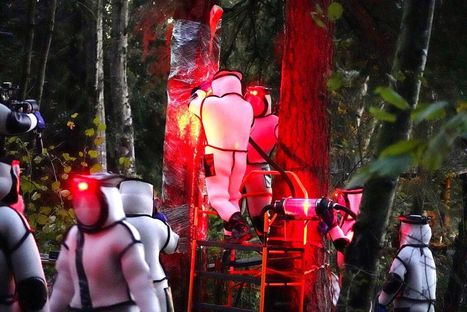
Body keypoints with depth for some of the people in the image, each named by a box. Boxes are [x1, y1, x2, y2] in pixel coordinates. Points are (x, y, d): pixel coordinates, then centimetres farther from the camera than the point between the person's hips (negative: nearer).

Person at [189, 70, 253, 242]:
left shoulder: (210, 104, -11)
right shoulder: (247, 108, 2)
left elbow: (193, 104, 7)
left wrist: (202, 91, 27)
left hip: (217, 156, -5)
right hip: (240, 157, 5)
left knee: (218, 197, -5)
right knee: (233, 197, 17)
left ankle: (239, 223, -30)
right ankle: (231, 234, 17)